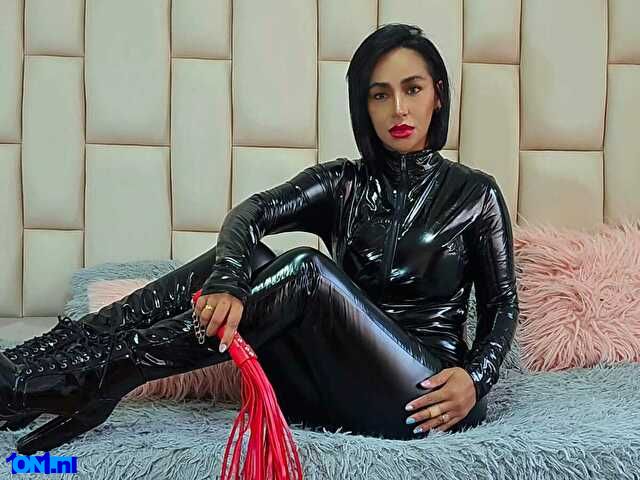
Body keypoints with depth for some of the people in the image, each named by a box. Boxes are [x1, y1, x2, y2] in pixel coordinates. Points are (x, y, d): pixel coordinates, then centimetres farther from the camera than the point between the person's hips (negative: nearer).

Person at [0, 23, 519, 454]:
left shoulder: (475, 192, 3)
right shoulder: (341, 182, 7)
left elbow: (502, 304, 7)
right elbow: (250, 214, -12)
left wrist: (476, 377, -13)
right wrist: (227, 283, -34)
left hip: (420, 398, -3)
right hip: (335, 381, 3)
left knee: (309, 269, -29)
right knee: (239, 259, -20)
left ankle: (99, 379, -30)